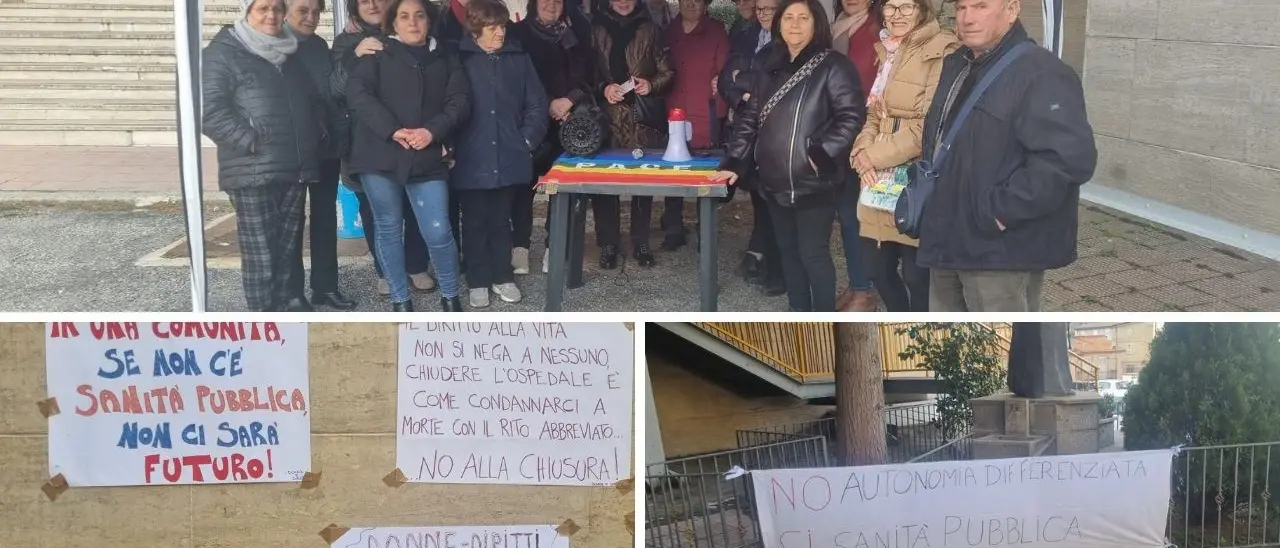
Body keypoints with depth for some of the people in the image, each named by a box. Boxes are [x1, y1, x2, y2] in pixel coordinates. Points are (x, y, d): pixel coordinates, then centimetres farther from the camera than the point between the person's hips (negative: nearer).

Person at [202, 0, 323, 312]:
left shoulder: (291, 54, 18)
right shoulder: (223, 53, -4)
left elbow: (312, 100, 30)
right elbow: (211, 111, -14)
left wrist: (321, 132, 13)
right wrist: (250, 141, -19)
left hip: (294, 168, 7)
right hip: (253, 171, -6)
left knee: (288, 245, 13)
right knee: (260, 251, -4)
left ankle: (288, 304, 25)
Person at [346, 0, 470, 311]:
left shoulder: (445, 58, 13)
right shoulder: (378, 55, 5)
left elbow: (460, 101, 3)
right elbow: (357, 93, -9)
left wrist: (433, 131, -14)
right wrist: (392, 130, -19)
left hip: (427, 159, 1)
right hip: (381, 156, -1)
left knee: (438, 231, -5)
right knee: (388, 228, 7)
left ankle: (450, 296, 16)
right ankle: (400, 299, 22)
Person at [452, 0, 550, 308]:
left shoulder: (518, 58, 4)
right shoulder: (458, 60, -4)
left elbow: (536, 103, 7)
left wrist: (527, 140, 0)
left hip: (508, 158, 2)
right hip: (471, 159, -2)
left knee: (501, 221, 13)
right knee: (475, 222, 8)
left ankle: (502, 277, 25)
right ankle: (478, 281, 19)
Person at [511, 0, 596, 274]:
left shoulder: (578, 31, 10)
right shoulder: (519, 33, 4)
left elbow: (587, 72, 4)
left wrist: (570, 100, -12)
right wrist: (548, 104, -12)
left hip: (568, 121, 2)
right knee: (525, 181, -3)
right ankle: (520, 245, 4)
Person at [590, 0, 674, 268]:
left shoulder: (650, 29, 9)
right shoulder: (595, 28, 7)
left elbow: (667, 72, 9)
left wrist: (652, 85, -10)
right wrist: (603, 88, -13)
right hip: (606, 117, 0)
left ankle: (641, 242, 16)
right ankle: (608, 243, 11)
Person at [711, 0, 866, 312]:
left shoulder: (833, 67, -6)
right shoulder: (771, 70, 14)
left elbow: (851, 116, -14)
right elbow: (749, 119, 14)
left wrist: (821, 156, -19)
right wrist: (734, 163, 6)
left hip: (814, 183, -6)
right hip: (776, 182, 7)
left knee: (813, 254, -2)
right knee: (788, 251, 14)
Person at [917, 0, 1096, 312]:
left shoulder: (1041, 74, -17)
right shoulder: (956, 66, 14)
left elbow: (1069, 157, -28)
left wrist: (1001, 212, -25)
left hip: (1000, 249, -9)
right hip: (950, 241, 9)